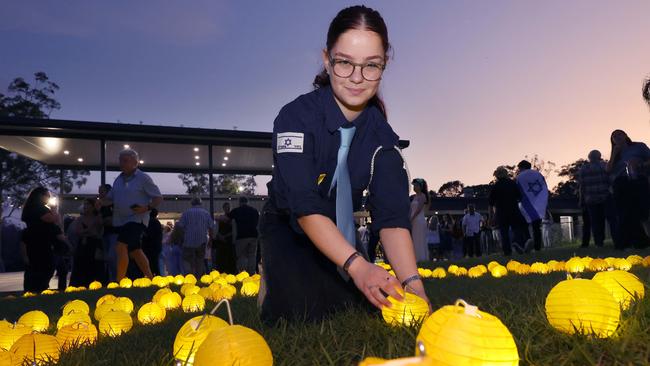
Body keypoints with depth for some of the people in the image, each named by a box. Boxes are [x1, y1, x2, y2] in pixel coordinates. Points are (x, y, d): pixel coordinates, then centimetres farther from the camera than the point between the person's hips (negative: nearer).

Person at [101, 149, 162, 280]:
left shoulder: (143, 178, -5)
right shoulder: (118, 179, 13)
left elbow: (158, 198, -5)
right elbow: (110, 198, 19)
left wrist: (147, 208, -21)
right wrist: (101, 203, -3)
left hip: (136, 219, -7)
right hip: (120, 221, 7)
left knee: (121, 247, -22)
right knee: (135, 252, 13)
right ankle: (150, 279, 26)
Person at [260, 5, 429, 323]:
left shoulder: (380, 133, -13)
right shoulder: (296, 117, -27)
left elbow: (391, 214, -21)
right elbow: (305, 206, -35)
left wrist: (411, 280, -37)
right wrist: (357, 266, -47)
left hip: (336, 234, 4)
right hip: (287, 228, -4)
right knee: (302, 313, -24)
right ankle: (274, 280, 10)